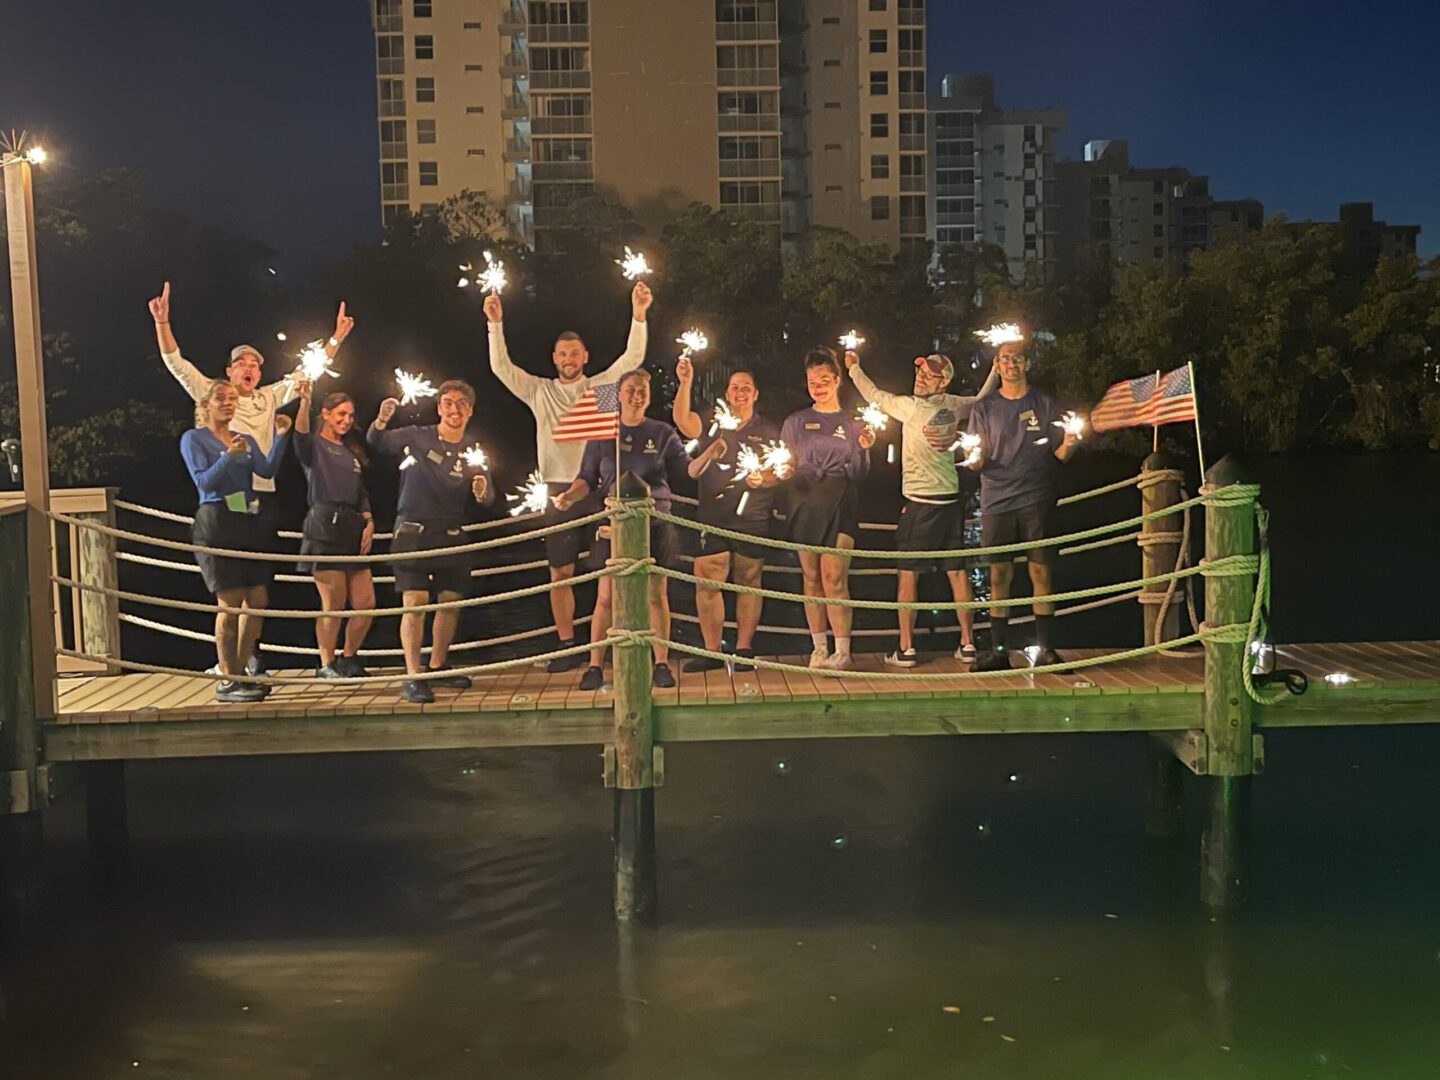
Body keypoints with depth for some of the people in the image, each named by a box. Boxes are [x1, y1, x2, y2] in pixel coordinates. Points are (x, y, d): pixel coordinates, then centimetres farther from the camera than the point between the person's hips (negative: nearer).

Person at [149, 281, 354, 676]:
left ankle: (249, 651, 13)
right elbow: (175, 363, 0)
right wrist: (161, 321, -12)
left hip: (263, 497, 3)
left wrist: (336, 338, 7)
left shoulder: (270, 398, 14)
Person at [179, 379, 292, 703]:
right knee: (231, 602, -10)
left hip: (248, 523, 6)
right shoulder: (194, 438, 2)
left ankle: (240, 674, 12)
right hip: (216, 523, -6)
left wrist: (280, 437, -12)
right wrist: (229, 456, -23)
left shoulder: (246, 439, 17)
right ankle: (226, 683, -5)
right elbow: (204, 481, -10)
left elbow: (267, 470, -1)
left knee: (258, 600, 2)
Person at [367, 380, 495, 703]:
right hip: (413, 532, -4)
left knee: (451, 603, 8)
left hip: (451, 537, 4)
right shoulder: (417, 438, -1)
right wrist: (382, 420, -30)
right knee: (414, 603, -12)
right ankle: (412, 677, -11)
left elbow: (488, 499, 0)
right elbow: (376, 441, -9)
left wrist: (482, 491, -24)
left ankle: (438, 667, 25)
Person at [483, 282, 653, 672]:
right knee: (561, 572, 4)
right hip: (560, 490, 2)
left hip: (599, 488, -2)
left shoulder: (602, 385, 6)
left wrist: (638, 314, -17)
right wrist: (495, 324, -7)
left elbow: (633, 358, -5)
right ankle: (567, 647, 11)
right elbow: (501, 367, 3)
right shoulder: (539, 391, 10)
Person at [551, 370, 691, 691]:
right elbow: (588, 478, 6)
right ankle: (595, 666, 4)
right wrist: (570, 495, -12)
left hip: (655, 522, 0)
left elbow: (687, 471, 7)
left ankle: (662, 664, 13)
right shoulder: (602, 434, 7)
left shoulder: (663, 434, 7)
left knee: (657, 595, 4)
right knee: (606, 598, -2)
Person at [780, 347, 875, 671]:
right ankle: (819, 648, 8)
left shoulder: (852, 423, 11)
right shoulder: (795, 422, 12)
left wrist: (864, 449, -10)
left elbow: (860, 474, 7)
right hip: (805, 501, 2)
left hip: (841, 503, -2)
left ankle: (843, 650, -6)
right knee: (812, 578, 2)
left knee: (834, 578, -10)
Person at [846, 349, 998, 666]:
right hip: (953, 497, 6)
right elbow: (982, 400, 22)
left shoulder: (912, 407, -14)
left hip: (920, 501, -6)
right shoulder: (955, 405, 2)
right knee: (957, 571, 10)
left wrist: (854, 366, 10)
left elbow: (875, 395, -2)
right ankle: (967, 643, 15)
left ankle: (906, 649, 2)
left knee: (908, 573, 1)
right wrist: (996, 368, 32)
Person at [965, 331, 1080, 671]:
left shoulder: (1045, 405, 10)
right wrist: (976, 458, -15)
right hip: (996, 502, 1)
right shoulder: (983, 409, 11)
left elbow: (1060, 453, 8)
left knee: (1040, 571, -3)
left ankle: (1044, 647, 3)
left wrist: (1068, 445, -14)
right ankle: (998, 650, 5)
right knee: (999, 575, 0)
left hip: (1036, 500, -1)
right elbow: (976, 463, 8)